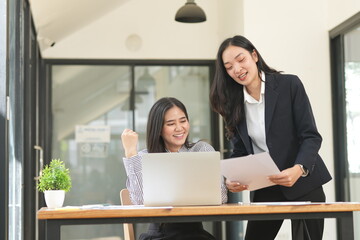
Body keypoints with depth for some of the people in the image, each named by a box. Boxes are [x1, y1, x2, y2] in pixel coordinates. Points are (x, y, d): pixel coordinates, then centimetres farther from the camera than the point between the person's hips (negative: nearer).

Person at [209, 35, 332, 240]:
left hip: (303, 184, -3)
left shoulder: (290, 84, -8)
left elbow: (311, 136, -12)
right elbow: (240, 151, 7)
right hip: (264, 190, 3)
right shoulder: (234, 104, 3)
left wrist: (298, 169, -29)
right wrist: (233, 179, -14)